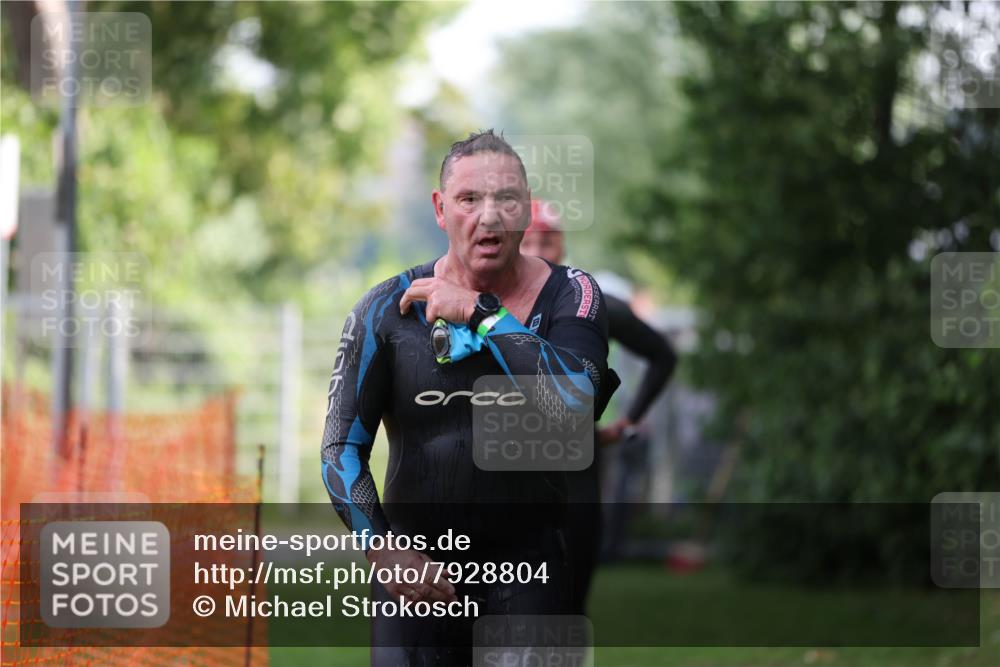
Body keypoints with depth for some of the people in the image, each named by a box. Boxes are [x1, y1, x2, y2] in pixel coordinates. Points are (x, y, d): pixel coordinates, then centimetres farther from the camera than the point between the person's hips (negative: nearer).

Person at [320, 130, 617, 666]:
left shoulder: (568, 295, -1)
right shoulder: (388, 309, 0)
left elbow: (576, 399, -21)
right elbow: (342, 447, 1)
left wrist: (480, 312, -18)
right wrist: (383, 551, -12)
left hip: (530, 564, -1)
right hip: (415, 562, 1)